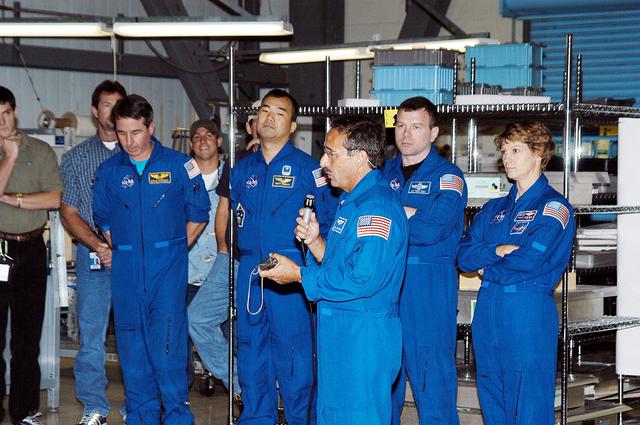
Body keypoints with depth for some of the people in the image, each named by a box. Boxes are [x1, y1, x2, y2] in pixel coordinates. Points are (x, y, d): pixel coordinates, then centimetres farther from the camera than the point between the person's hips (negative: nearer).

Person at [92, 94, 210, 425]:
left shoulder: (178, 165, -1)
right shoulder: (109, 171, 6)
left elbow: (198, 214, 6)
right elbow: (103, 219, 19)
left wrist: (172, 250, 5)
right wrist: (121, 252, 10)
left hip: (168, 265, -3)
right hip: (125, 269, 3)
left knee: (167, 343, -8)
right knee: (132, 346, 6)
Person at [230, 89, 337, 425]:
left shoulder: (306, 167, -3)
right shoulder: (242, 169, 12)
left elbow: (327, 221, -4)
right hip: (249, 270, 5)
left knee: (292, 350, -2)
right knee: (250, 348, 11)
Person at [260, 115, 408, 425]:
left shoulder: (377, 207, -20)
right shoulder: (351, 201, 15)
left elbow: (362, 279, -27)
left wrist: (299, 275, -18)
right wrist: (315, 242, 0)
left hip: (362, 339, -11)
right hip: (337, 330, 11)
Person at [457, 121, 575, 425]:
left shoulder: (553, 207, -4)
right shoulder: (495, 209, 18)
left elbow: (531, 259, -17)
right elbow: (464, 254, 7)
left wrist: (486, 265, -1)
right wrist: (498, 250, -11)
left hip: (529, 310, -7)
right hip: (488, 308, 7)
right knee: (491, 400, 11)